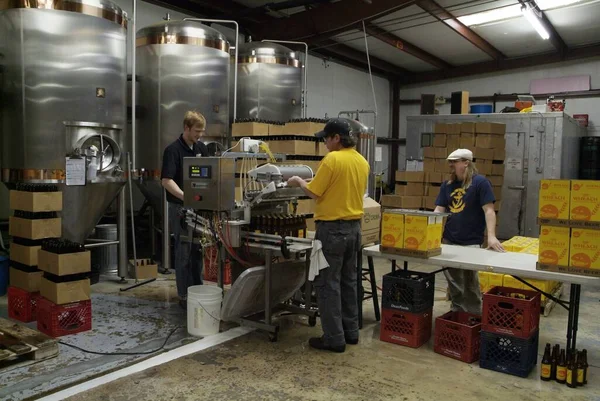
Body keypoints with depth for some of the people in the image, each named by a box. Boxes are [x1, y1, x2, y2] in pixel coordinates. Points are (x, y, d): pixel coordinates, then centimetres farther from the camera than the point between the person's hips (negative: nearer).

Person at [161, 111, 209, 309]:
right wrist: (186, 197, -31)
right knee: (184, 252, 0)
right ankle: (184, 295, 9)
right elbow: (166, 181, -20)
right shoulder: (173, 150, -13)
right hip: (181, 207, -6)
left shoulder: (202, 148, 8)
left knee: (198, 250, 13)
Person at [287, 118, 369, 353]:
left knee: (327, 283, 1)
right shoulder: (362, 162, 8)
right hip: (354, 226, 8)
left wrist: (299, 182, 6)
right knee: (348, 281, 16)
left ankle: (334, 338, 5)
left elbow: (314, 192, -13)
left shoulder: (332, 159, -16)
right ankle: (351, 332, 25)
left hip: (332, 228, -8)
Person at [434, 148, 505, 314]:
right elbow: (439, 210, 8)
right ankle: (457, 313, 24)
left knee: (470, 283, 1)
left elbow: (489, 210, -13)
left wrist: (491, 236, -24)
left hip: (471, 243, -5)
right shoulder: (447, 185, 10)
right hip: (448, 241, 5)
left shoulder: (480, 182, -7)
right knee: (453, 282, 11)